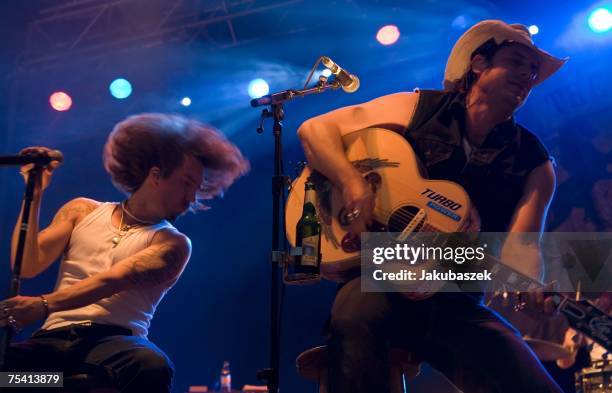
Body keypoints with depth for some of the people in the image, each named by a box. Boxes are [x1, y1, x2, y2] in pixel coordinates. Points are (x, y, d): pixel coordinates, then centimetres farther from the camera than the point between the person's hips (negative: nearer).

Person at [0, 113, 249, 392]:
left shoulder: (172, 243, 6)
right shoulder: (82, 211, 17)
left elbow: (112, 281, -11)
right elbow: (28, 267, 8)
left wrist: (44, 305, -24)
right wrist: (35, 194, 3)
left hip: (116, 340, -1)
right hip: (54, 337, 2)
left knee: (153, 367, -37)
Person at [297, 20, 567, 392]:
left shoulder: (535, 164, 5)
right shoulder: (419, 108, 2)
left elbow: (520, 248, -7)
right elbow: (314, 128, 1)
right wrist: (354, 185, -19)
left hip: (455, 302, 2)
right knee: (355, 315, -36)